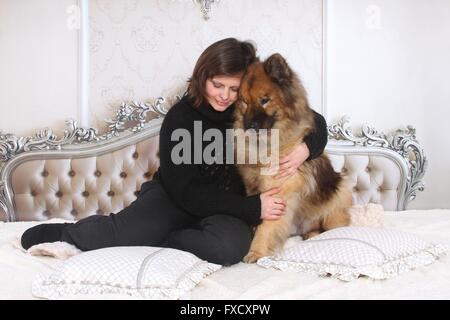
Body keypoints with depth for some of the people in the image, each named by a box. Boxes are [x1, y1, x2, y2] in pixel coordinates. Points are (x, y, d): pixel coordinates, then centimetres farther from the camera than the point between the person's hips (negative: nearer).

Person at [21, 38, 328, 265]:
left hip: (229, 207, 2)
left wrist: (305, 148, -22)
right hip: (177, 198, -1)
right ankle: (63, 231, 3)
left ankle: (149, 241, -16)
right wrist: (253, 208, -23)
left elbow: (317, 123, 3)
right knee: (116, 231, -30)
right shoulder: (180, 118, -13)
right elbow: (185, 191, -18)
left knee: (230, 246, -36)